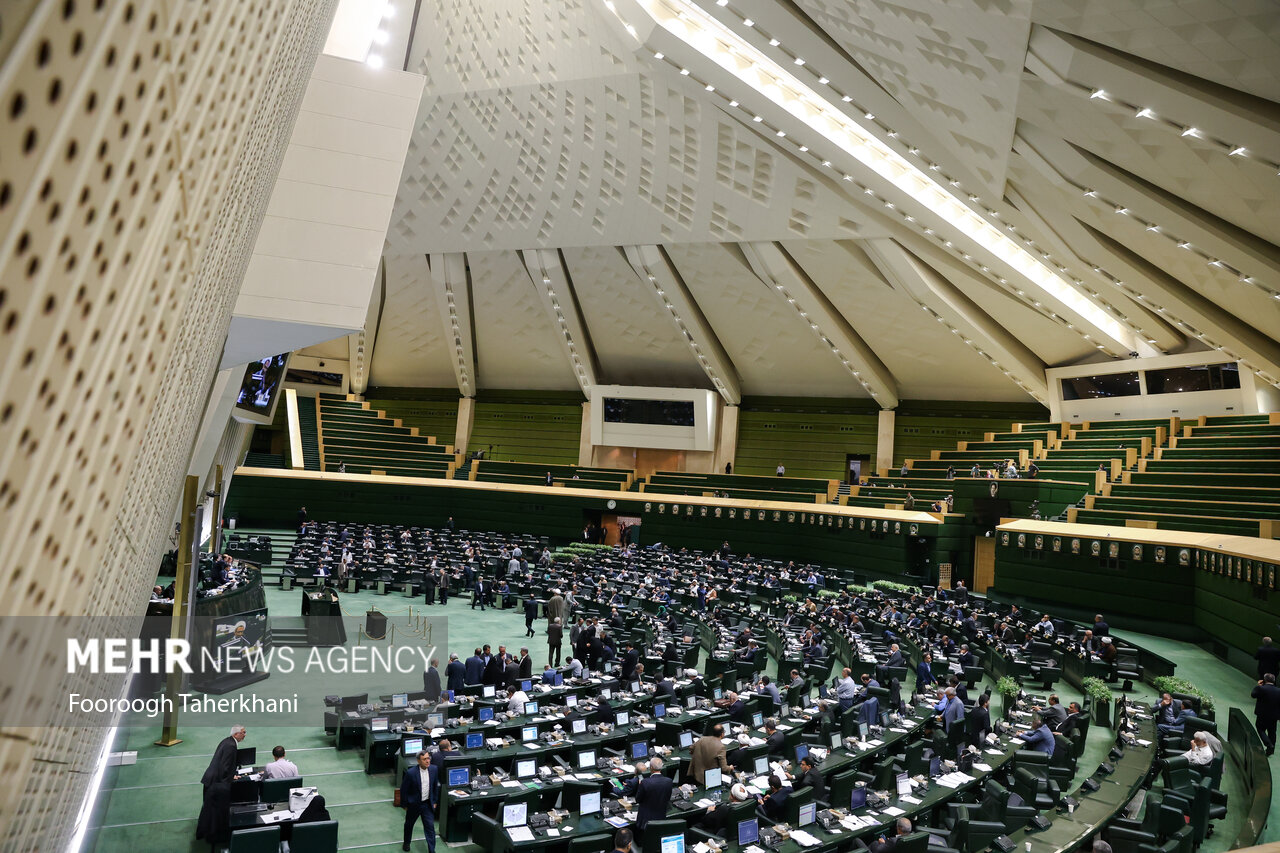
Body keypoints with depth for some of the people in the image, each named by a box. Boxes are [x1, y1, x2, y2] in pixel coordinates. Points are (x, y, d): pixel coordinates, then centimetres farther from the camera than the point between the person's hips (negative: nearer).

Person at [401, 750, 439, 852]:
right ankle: (406, 843, 49)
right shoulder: (411, 773, -24)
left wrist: (435, 801, 8)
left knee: (430, 827, -1)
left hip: (427, 804, 1)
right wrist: (405, 805, -4)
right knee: (409, 825, 22)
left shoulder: (434, 770, -11)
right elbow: (403, 789, -11)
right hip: (413, 804, -1)